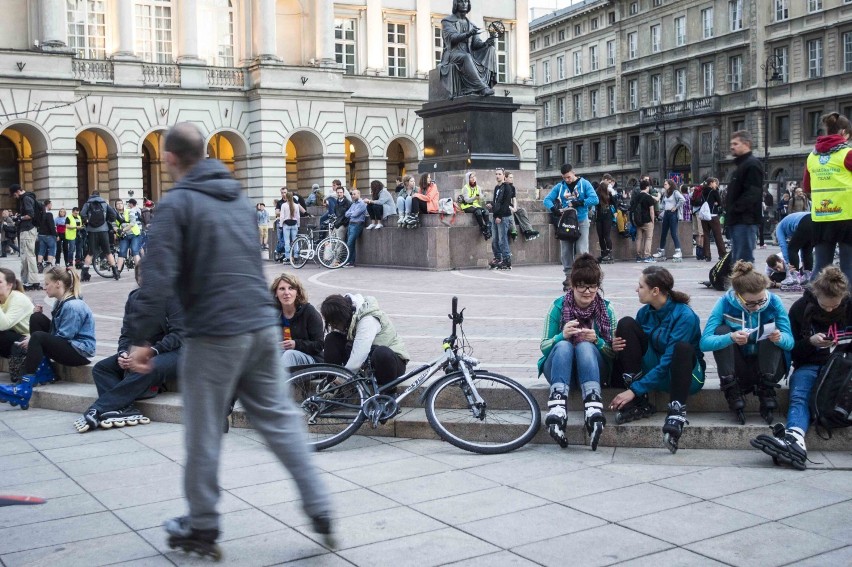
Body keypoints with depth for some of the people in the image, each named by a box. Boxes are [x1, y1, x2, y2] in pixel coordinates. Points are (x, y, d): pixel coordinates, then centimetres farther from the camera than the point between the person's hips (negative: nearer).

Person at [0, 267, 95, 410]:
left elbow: (63, 337, -20)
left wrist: (33, 341, -15)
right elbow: (56, 331, 10)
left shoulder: (73, 306, -18)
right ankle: (44, 372, -1)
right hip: (65, 344, 10)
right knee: (36, 318, 0)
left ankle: (24, 389, -29)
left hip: (80, 352, -10)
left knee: (38, 337, -26)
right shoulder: (60, 302, 11)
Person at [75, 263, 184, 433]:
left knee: (147, 369, -38)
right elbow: (126, 334, 10)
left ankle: (98, 410, -37)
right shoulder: (134, 298, 11)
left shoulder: (172, 296, -8)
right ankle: (126, 410, -33)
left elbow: (178, 334, -15)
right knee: (101, 368, -9)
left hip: (171, 352, -7)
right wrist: (123, 354, -11)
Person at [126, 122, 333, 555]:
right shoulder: (238, 196, 15)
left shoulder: (176, 203, -6)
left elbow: (159, 275, -15)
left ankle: (202, 527, 19)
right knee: (279, 418, 13)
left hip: (214, 334, -6)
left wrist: (140, 338, -12)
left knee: (204, 433, 7)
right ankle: (319, 509, 12)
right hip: (263, 325, 6)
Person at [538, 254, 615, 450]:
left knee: (585, 346, -32)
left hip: (592, 367, 0)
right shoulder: (559, 306, -6)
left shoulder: (605, 309, -4)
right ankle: (557, 412, -52)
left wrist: (596, 340, -26)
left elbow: (613, 353, -5)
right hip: (559, 368, 0)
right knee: (563, 345, -33)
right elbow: (544, 346, -7)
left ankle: (593, 411, -50)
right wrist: (562, 335, -28)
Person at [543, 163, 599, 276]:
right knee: (566, 251, 5)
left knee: (581, 250, -9)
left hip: (581, 221, -3)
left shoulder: (584, 184, -1)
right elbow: (547, 200, 4)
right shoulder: (559, 186, 7)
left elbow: (595, 199, -9)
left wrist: (580, 202, -20)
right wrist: (553, 208, -15)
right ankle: (568, 274, 14)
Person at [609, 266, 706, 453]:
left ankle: (676, 413, -36)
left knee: (683, 348, -38)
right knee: (626, 323, -13)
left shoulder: (685, 315, -21)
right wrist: (618, 347, -19)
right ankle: (639, 404, -18)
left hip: (686, 374, -6)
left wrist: (635, 389, -29)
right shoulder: (645, 313, -2)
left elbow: (668, 361, -25)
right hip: (652, 369, 6)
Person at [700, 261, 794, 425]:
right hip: (738, 371, 0)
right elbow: (704, 342, -23)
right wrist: (730, 338, -43)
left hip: (768, 368, 0)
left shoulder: (774, 302, -13)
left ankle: (766, 393, -22)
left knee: (770, 329, -22)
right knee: (722, 331, -22)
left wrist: (780, 338, -37)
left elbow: (790, 341, -12)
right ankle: (733, 395, -25)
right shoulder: (725, 303, -16)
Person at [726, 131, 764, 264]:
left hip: (745, 220, -10)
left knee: (743, 260, -12)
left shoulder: (752, 164, -10)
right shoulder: (741, 164, 22)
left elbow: (752, 194, -20)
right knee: (737, 259, 13)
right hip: (738, 221, 10)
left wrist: (735, 209, -18)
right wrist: (730, 213, 15)